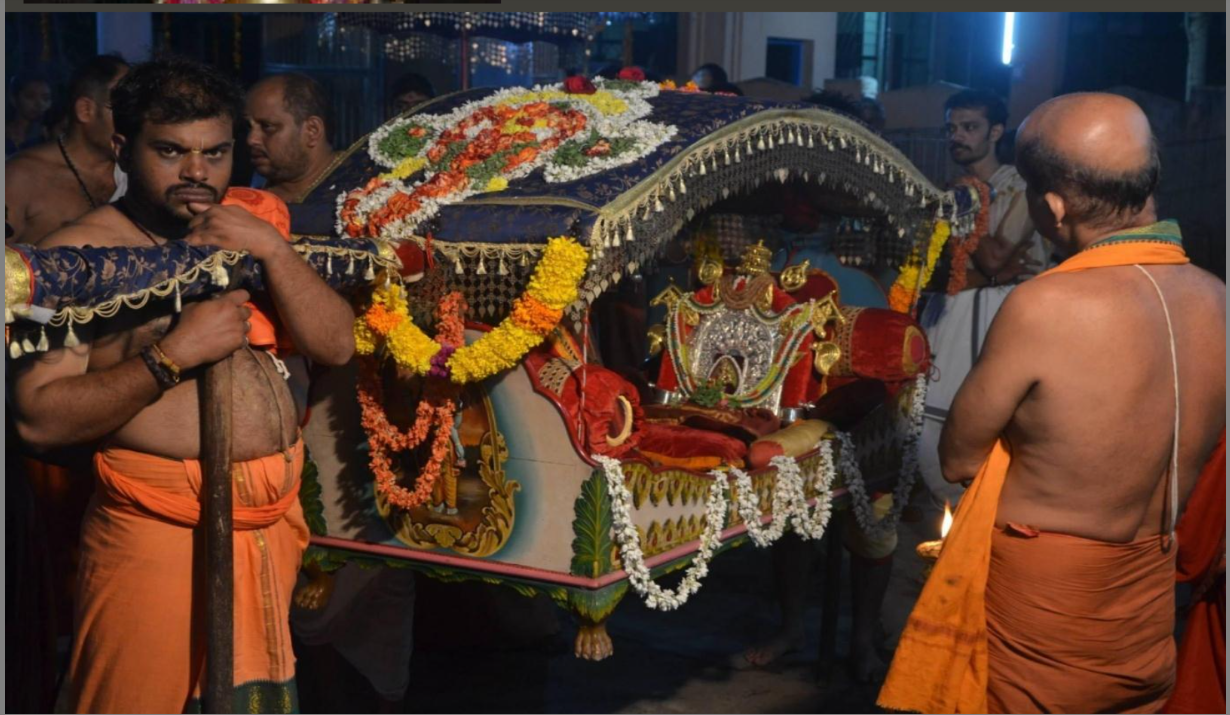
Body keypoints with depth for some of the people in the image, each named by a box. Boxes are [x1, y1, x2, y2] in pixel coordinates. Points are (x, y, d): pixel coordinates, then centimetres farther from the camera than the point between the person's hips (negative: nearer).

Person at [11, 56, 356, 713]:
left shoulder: (250, 228, 9)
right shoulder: (82, 252, -8)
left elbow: (336, 346, 2)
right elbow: (38, 418, -15)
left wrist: (274, 249, -11)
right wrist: (174, 355, -21)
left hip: (277, 517, 6)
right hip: (159, 532, -5)